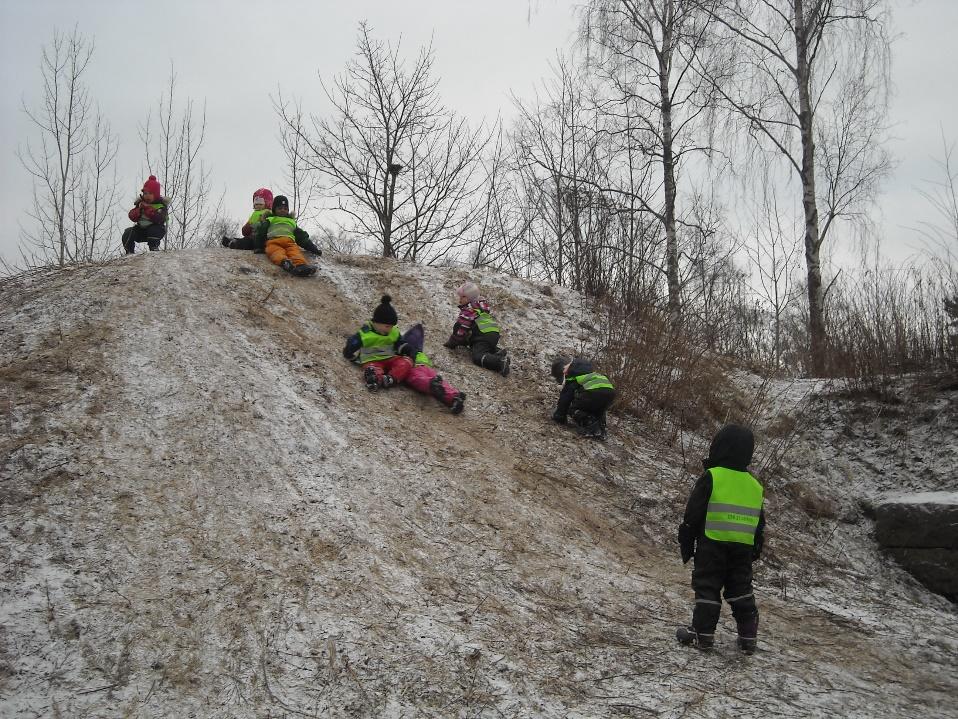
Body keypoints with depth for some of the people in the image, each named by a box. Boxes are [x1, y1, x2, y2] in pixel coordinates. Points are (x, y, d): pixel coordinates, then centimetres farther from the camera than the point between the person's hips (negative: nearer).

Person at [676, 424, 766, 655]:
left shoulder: (711, 476, -10)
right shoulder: (755, 485, 8)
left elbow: (693, 514, -8)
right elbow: (759, 523, 15)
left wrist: (686, 544, 1)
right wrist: (756, 550, 25)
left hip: (712, 544, -5)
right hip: (743, 548, 5)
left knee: (707, 587, 3)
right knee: (741, 590, 14)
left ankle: (703, 633, 4)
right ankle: (748, 635, 16)